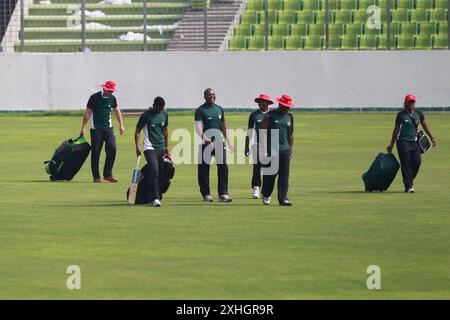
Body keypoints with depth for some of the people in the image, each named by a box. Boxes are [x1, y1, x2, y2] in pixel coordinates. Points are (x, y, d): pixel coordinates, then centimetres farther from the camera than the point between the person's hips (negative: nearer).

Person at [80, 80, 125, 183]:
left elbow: (117, 110, 21)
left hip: (108, 128, 3)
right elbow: (87, 113, -4)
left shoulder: (112, 98, 5)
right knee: (95, 152, -3)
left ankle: (108, 174, -7)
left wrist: (121, 125, 21)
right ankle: (96, 177, 5)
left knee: (112, 148, -14)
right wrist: (83, 128, -6)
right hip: (96, 128, -3)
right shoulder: (94, 97, -8)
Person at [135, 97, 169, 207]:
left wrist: (166, 146, 22)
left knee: (161, 173, 4)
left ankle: (158, 197, 15)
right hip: (150, 148, -6)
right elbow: (137, 131, -4)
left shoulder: (164, 114, 9)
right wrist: (137, 147, -14)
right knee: (154, 171, -19)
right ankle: (154, 198, -22)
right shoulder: (146, 115, -8)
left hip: (161, 148, 6)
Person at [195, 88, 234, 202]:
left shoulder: (219, 109, 15)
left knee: (223, 167, -5)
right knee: (204, 168, 0)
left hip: (219, 141, 4)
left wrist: (228, 141, 21)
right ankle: (206, 194, 10)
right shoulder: (200, 110, -3)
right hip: (206, 142, -4)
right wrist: (204, 137, -33)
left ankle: (223, 194, -4)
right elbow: (198, 126, -15)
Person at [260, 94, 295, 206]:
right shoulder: (270, 115, -2)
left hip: (285, 150, 4)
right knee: (270, 174, -1)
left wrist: (291, 148, 18)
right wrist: (264, 150, -11)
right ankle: (266, 195, 21)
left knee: (284, 175, -3)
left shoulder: (289, 116, 13)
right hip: (272, 150, -4)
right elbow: (263, 133, -5)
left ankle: (283, 198, -2)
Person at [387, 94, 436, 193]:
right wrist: (391, 145, 8)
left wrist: (432, 137, 2)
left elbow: (425, 125, 13)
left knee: (417, 161, -9)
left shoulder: (419, 114, 9)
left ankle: (410, 180, 15)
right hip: (403, 142, -3)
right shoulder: (401, 115, 0)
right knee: (406, 163, -9)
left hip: (414, 142, 3)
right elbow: (396, 130, 5)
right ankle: (408, 186, -10)